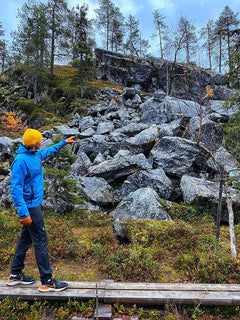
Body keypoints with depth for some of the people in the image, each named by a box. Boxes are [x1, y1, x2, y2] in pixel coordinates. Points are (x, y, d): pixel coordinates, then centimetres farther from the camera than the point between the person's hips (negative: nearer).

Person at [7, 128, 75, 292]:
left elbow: (49, 151, 29)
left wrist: (64, 143, 35)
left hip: (34, 203, 10)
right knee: (41, 240, -3)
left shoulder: (36, 154, 5)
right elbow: (16, 189, -23)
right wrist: (23, 213, -25)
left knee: (26, 239, 17)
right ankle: (48, 281, 9)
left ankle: (16, 275, 32)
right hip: (30, 206, -10)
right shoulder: (21, 161, -22)